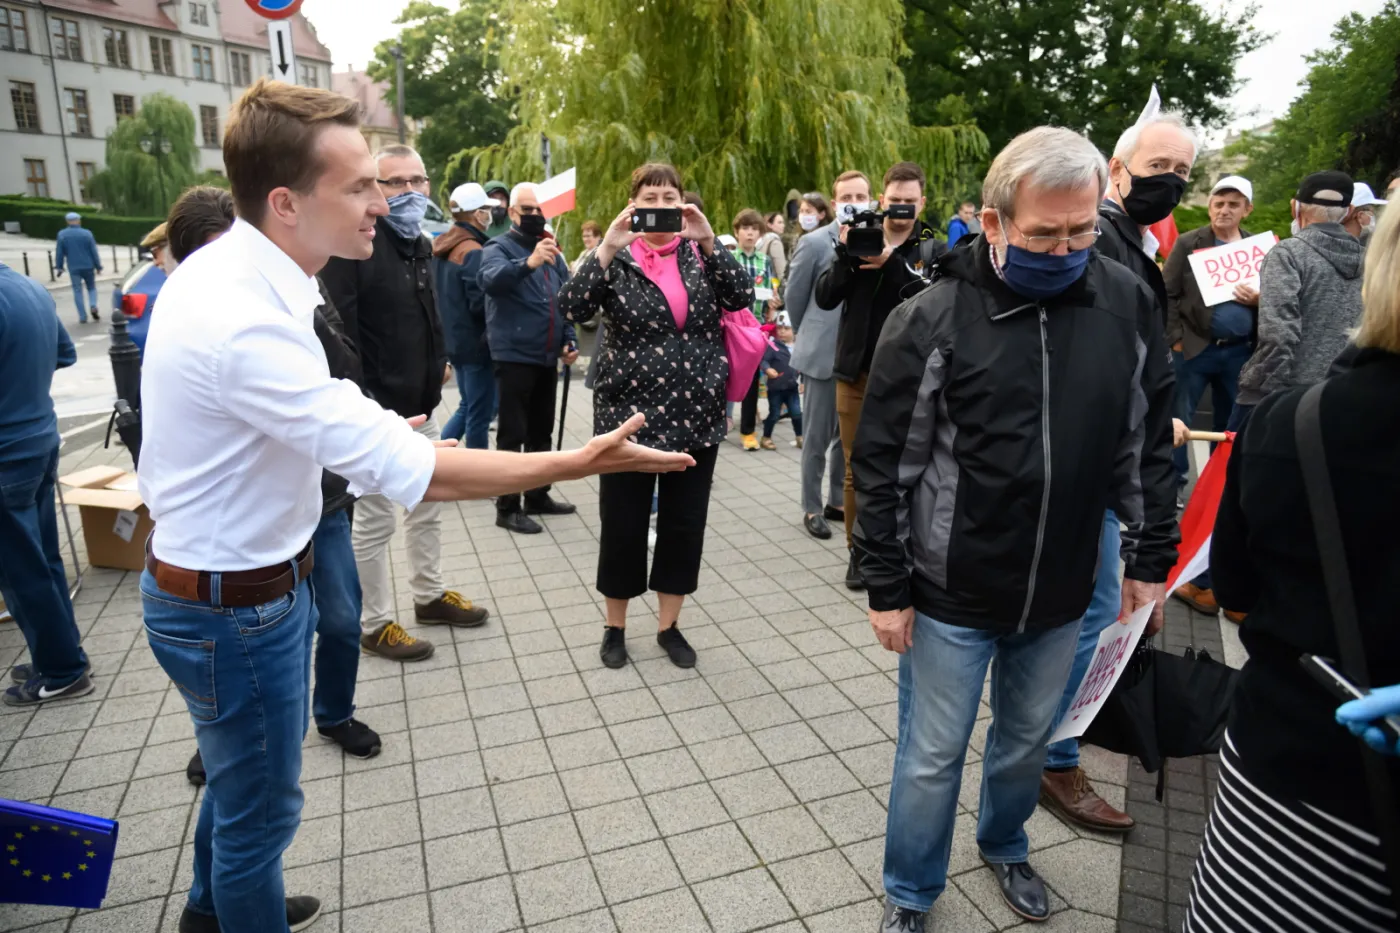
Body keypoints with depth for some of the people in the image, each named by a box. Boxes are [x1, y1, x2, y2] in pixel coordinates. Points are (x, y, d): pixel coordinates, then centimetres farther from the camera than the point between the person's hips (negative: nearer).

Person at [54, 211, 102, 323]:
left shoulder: (62, 234, -2)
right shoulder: (87, 233, -5)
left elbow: (59, 253, 0)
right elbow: (94, 252, -4)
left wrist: (59, 267, 10)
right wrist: (98, 266, 4)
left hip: (73, 268, 0)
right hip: (88, 266, 0)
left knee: (77, 291, 6)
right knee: (91, 288, 15)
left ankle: (83, 317, 1)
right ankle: (93, 305, -12)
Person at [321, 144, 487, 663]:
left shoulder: (421, 245, 12)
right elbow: (341, 333, -21)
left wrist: (438, 363, 16)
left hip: (421, 406, 9)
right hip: (376, 410, -9)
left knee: (427, 506, 19)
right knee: (375, 520, 3)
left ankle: (429, 595, 37)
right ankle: (375, 625, 18)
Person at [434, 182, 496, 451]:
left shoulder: (440, 246, 9)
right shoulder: (473, 252, -18)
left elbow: (438, 294, 15)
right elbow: (481, 304, -20)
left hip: (453, 340, 9)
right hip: (476, 344, -9)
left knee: (467, 406, 21)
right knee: (479, 414, 3)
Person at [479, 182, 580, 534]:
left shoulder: (553, 251, 16)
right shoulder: (498, 247, -5)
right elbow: (490, 280, -28)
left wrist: (569, 339, 8)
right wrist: (528, 262, -44)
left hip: (547, 357, 7)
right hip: (514, 356, -7)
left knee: (542, 431, 14)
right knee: (512, 434, -4)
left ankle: (538, 495, 26)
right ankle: (508, 507, 2)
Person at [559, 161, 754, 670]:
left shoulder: (699, 252, 7)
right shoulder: (617, 258, 1)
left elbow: (742, 296, -9)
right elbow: (573, 307, -14)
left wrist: (708, 242, -19)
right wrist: (607, 249, -22)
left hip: (696, 416, 3)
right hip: (629, 414, -2)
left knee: (685, 523, 9)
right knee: (623, 524, 6)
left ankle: (669, 625, 27)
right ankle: (615, 627, 26)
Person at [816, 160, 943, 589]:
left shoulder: (933, 250, 2)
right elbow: (824, 297, -3)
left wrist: (892, 263, -25)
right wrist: (846, 252, -17)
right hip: (856, 373, 2)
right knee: (857, 468, 8)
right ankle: (858, 551, 20)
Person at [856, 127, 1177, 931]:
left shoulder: (1127, 303, -4)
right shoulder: (933, 318, -14)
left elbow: (1148, 443, 5)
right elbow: (884, 464, -10)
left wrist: (1151, 559, 6)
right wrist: (887, 587, -8)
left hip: (1061, 594, 4)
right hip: (951, 595, -3)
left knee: (1028, 743, 23)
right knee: (932, 760, 11)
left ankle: (1005, 847, 52)